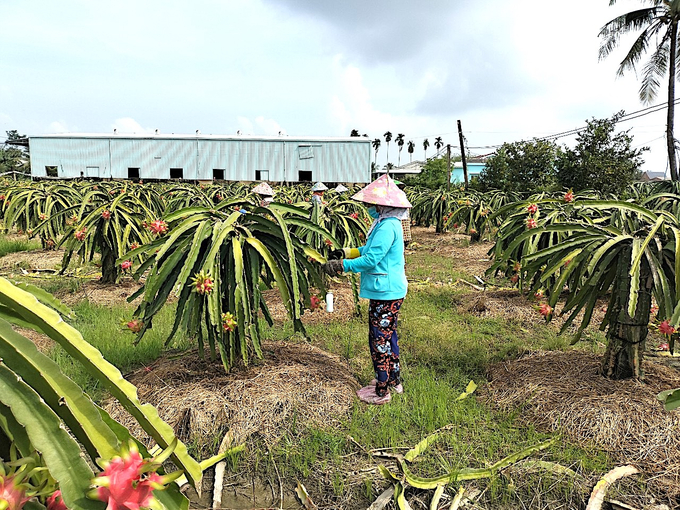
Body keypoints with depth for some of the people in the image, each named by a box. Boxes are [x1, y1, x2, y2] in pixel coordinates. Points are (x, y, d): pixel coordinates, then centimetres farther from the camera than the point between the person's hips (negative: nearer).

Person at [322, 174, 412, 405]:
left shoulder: (387, 227, -22)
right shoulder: (387, 223, 12)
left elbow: (371, 259, -25)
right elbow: (371, 249, 21)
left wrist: (341, 266, -18)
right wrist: (347, 252, 14)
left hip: (385, 293, -11)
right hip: (389, 291, 11)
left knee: (379, 339, -1)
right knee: (388, 335, 21)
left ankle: (381, 391, 12)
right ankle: (394, 380, 36)